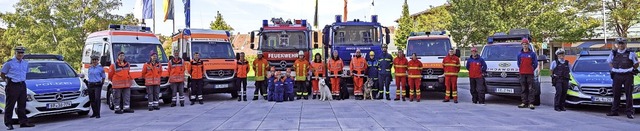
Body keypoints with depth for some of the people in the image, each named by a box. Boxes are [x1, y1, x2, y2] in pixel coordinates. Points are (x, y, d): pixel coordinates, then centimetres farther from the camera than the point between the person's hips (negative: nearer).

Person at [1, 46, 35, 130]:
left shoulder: (26, 63, 13)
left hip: (22, 85, 5)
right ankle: (8, 123, 1)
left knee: (22, 105, 8)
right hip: (12, 86, -5)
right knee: (10, 105, -3)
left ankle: (23, 122, 12)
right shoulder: (9, 63, -4)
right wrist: (8, 81, 4)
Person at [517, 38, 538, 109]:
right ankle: (524, 102, 8)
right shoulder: (520, 54, 10)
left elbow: (535, 64, 5)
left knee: (531, 89, -6)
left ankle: (531, 103, -7)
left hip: (530, 74, -3)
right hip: (522, 74, 3)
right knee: (524, 89, 5)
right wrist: (521, 69, 9)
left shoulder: (532, 54, 3)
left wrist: (531, 70, 3)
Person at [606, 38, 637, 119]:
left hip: (628, 76, -3)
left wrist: (631, 70, 0)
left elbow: (636, 64, 7)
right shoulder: (613, 53, 7)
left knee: (629, 94, -2)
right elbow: (609, 62, 23)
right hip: (617, 76, 3)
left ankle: (629, 112, 2)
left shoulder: (630, 54, -2)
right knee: (616, 94, 6)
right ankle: (614, 111, 13)